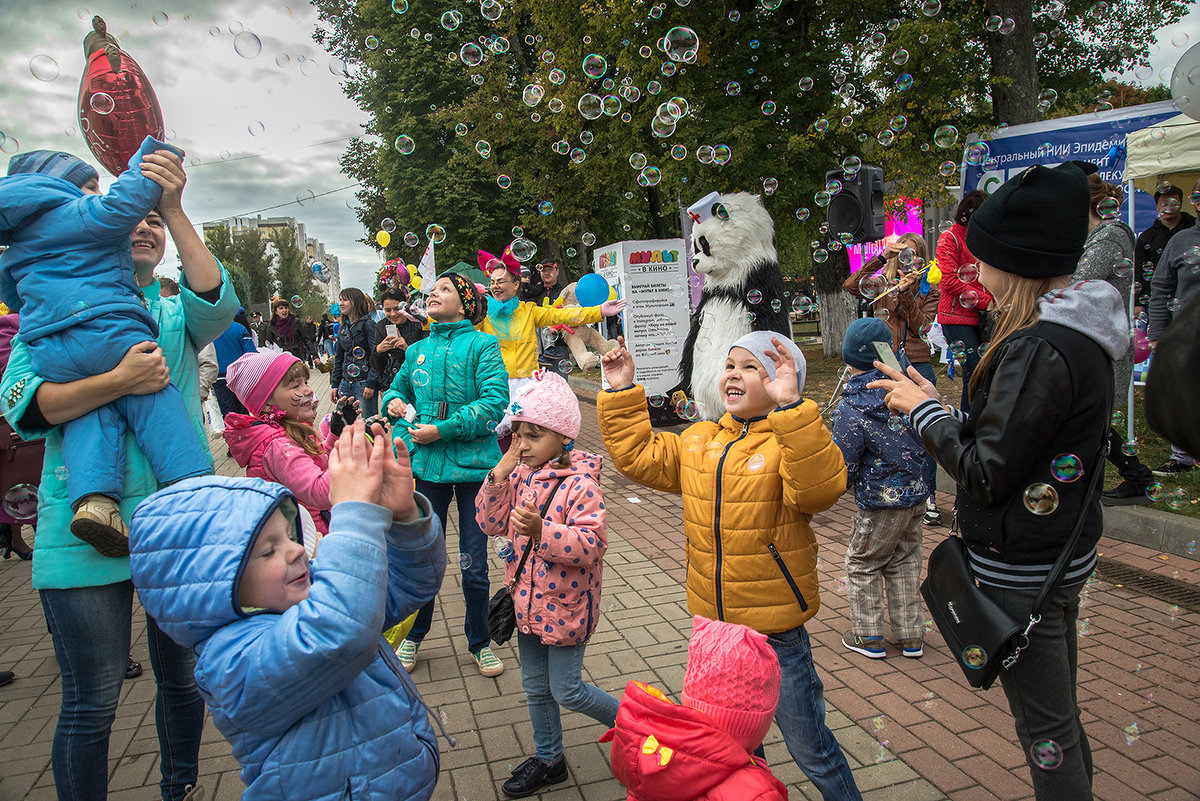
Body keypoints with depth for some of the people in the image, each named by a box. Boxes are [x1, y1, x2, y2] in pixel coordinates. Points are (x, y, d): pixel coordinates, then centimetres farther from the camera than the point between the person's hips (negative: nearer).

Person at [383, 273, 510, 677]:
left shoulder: (482, 345, -3)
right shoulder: (417, 350, 11)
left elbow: (494, 402, -13)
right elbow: (397, 388, 27)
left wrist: (444, 429, -17)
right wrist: (394, 401, 3)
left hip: (473, 463, -3)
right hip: (426, 464, 4)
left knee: (474, 565, 6)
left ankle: (478, 642, 27)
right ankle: (415, 634, 36)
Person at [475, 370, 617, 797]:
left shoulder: (580, 484, -21)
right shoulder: (521, 475, -1)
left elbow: (592, 543, -27)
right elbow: (490, 524, -1)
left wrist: (541, 531, -40)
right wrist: (500, 473, -13)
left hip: (565, 604, -7)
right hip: (528, 601, 7)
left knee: (566, 690, 5)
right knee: (535, 686, 20)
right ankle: (548, 759, 40)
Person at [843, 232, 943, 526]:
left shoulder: (929, 290, 11)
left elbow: (922, 327, -4)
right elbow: (851, 286, -7)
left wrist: (906, 293, -14)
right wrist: (881, 256, -10)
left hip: (918, 365, -1)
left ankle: (928, 496, 8)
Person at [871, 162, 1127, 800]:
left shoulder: (1039, 349, -26)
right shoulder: (1079, 333, 6)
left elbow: (986, 473, -23)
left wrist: (923, 411, -10)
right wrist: (932, 402, 8)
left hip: (1022, 569, -10)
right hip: (1064, 550, 10)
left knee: (1045, 729, 8)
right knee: (1061, 716, 25)